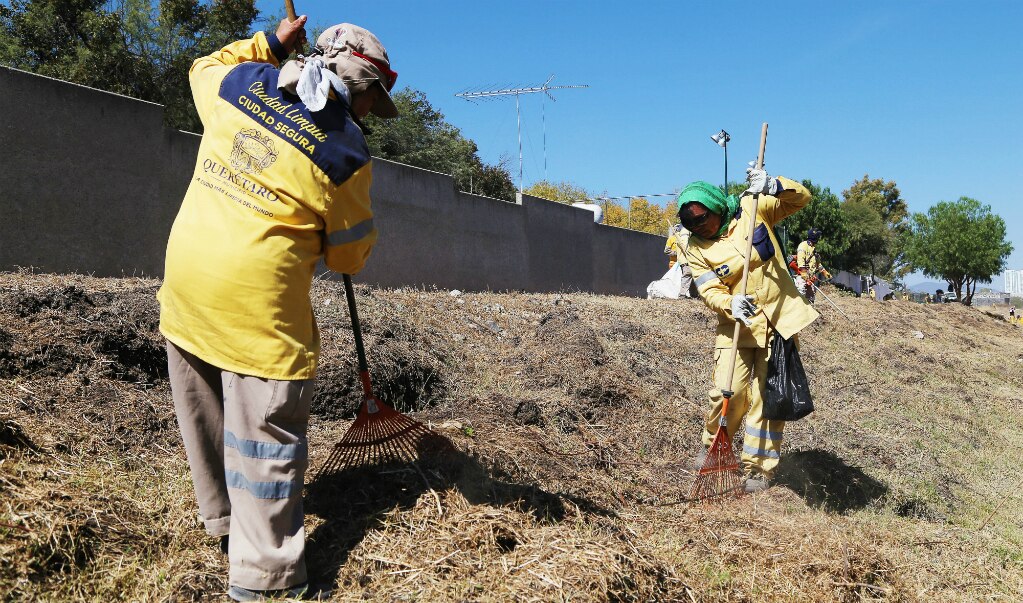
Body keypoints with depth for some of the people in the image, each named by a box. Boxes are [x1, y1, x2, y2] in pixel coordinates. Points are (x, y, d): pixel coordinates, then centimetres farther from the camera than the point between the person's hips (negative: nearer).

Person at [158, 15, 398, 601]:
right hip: (256, 298, -7)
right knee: (265, 436, 3)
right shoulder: (348, 153, -11)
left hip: (185, 278, 8)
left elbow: (204, 67, 31)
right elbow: (351, 254, 0)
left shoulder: (242, 83, 4)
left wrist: (270, 43, 31)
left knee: (208, 419, 21)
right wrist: (359, 238, 22)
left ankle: (225, 520, 41)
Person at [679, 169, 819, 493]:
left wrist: (773, 186, -22)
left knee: (767, 396, 3)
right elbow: (710, 290, -12)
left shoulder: (751, 208, -3)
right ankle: (713, 448, 20)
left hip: (779, 319, 0)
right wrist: (731, 304, -33)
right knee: (729, 392, -8)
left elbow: (801, 197, -2)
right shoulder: (696, 247, -5)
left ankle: (758, 467, 13)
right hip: (736, 326, 0)